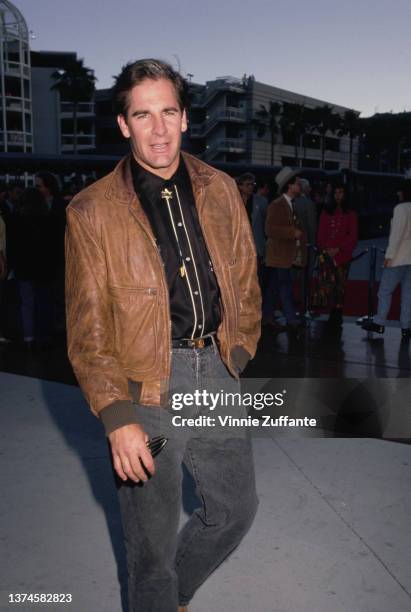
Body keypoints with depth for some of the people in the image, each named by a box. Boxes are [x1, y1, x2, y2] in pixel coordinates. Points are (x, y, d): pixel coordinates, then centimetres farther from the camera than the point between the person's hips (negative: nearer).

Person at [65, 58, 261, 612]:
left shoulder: (221, 191, 4)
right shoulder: (92, 211, -8)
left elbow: (245, 281, 13)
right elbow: (87, 332, -8)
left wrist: (238, 353, 7)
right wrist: (117, 418, -14)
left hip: (217, 371, 5)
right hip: (146, 385, -4)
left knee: (236, 509, 20)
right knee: (154, 542, 10)